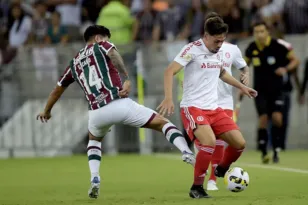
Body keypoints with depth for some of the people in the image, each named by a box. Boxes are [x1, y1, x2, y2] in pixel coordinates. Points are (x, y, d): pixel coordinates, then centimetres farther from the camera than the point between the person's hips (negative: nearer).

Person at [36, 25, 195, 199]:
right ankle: (187, 153, -19)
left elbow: (58, 89, 37)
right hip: (120, 104, -4)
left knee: (94, 139, 37)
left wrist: (47, 111, 51)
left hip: (97, 112, 4)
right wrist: (127, 79, -20)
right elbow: (113, 55, -12)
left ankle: (95, 180, 17)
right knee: (162, 123, 6)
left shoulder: (75, 62, 26)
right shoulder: (101, 46, 14)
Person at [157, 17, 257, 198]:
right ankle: (197, 188, -12)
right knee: (209, 143, -29)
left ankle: (221, 171, 28)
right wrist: (169, 98, -33)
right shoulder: (193, 50, -12)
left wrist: (242, 87, 34)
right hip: (193, 108, -7)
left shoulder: (219, 52, 10)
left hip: (214, 108, 7)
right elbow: (170, 71, -20)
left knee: (239, 143, -1)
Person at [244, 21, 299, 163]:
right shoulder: (251, 48, -2)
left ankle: (276, 150, 2)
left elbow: (295, 60, -3)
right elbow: (245, 65, 17)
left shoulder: (278, 45, -12)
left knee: (277, 118, -15)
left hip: (276, 89, -2)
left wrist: (286, 68, -22)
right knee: (263, 118, -9)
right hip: (260, 90, 2)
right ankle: (264, 152, 1)